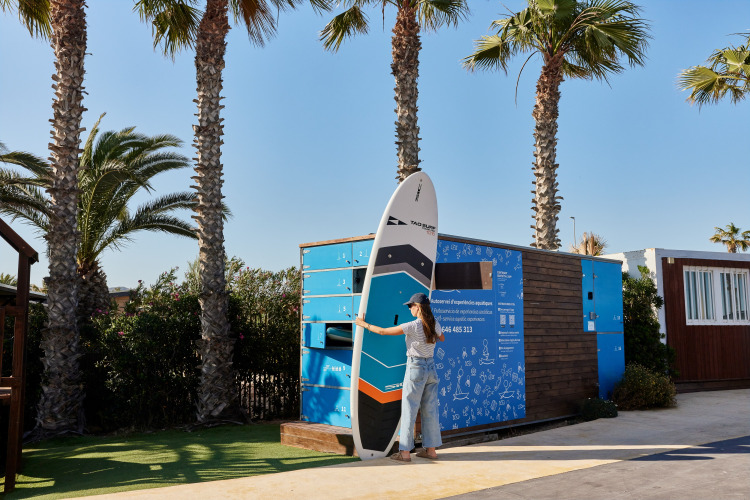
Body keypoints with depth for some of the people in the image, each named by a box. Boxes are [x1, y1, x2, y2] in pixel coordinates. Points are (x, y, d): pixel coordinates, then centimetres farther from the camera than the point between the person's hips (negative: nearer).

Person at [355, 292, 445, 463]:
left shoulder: (412, 326, -16)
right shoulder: (435, 325, 1)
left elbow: (383, 331, -12)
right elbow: (442, 338, 25)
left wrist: (364, 324, 1)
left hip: (415, 368, -6)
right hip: (431, 368, 7)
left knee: (409, 410, 0)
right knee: (430, 410, 11)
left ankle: (405, 451, 2)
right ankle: (430, 449, 17)